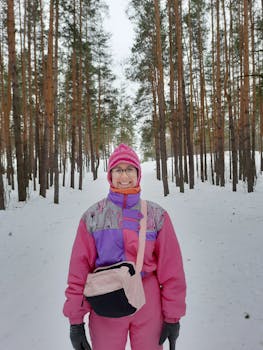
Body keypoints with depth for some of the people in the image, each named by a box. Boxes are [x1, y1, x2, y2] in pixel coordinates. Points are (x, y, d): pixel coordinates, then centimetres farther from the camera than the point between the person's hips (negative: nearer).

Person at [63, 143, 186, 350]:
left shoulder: (156, 215, -5)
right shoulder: (93, 216, -5)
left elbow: (171, 268, -4)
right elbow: (79, 269, -5)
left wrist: (173, 316, -2)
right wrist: (75, 319, -4)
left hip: (148, 305, 1)